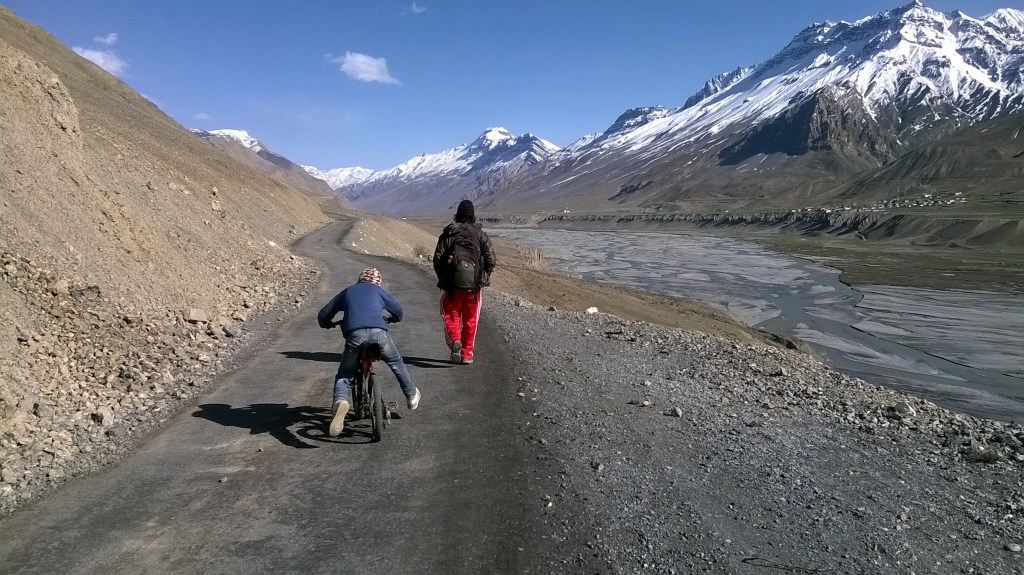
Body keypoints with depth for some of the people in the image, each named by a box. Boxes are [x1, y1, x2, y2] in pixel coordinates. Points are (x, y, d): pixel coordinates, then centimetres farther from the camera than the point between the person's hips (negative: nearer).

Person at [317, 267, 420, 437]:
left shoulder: (347, 292, 27)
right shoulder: (378, 291, 25)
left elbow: (323, 315, 27)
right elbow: (398, 310, 31)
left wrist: (328, 324, 49)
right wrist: (390, 319, 53)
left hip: (354, 334, 0)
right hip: (379, 332, 0)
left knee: (343, 375, 10)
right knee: (396, 363, 26)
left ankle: (340, 401, -19)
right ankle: (411, 395, 38)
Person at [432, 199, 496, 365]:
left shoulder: (447, 234, 1)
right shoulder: (480, 235, 2)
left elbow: (437, 259, -1)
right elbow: (491, 260, -3)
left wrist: (443, 278, 13)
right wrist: (483, 277, 11)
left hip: (452, 284, -1)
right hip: (473, 285, 1)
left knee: (451, 316, 13)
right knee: (470, 320, 12)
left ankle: (455, 341, -14)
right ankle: (467, 354, 16)